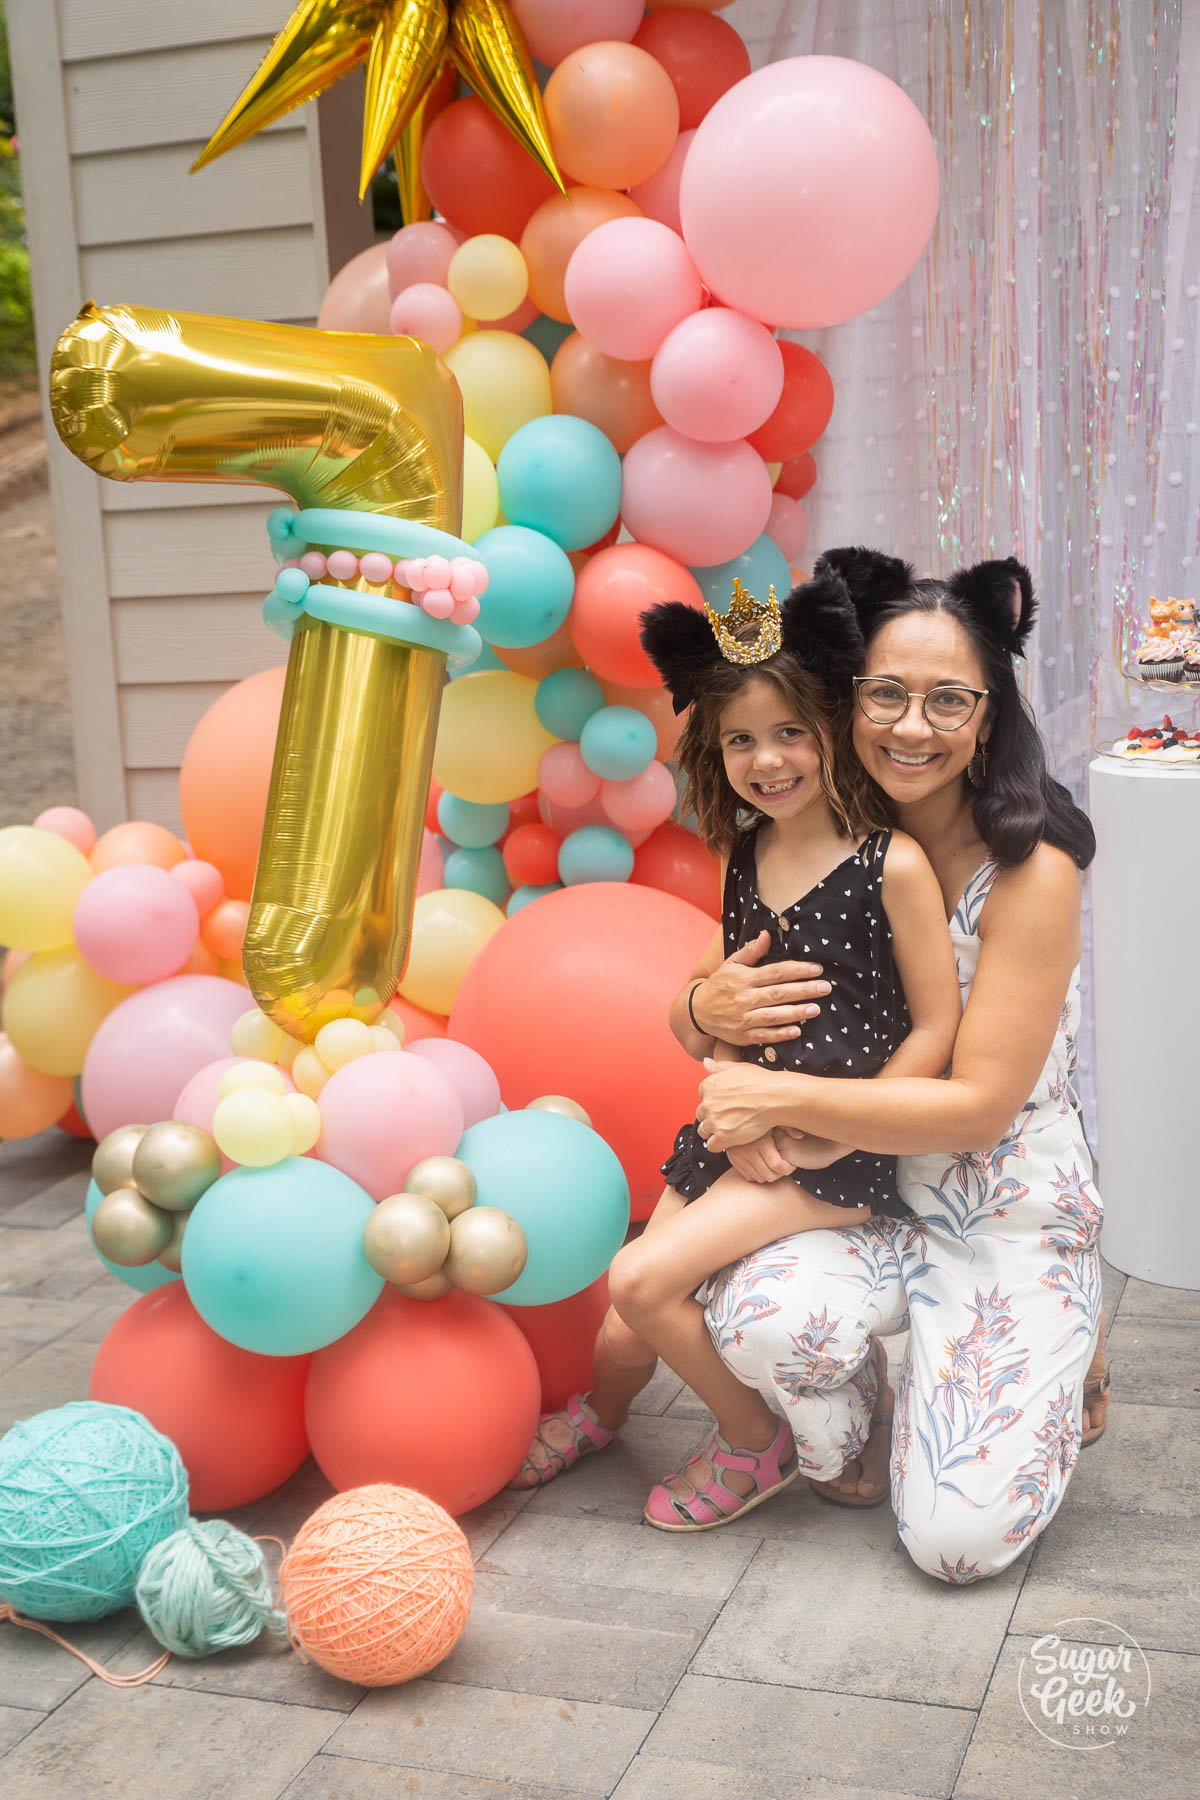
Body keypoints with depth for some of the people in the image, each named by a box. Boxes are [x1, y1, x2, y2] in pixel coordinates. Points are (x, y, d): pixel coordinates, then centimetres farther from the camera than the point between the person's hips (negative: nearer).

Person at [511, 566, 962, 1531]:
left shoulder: (893, 865, -15)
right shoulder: (744, 856, 4)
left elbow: (936, 1032, -13)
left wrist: (822, 1142, -13)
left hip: (842, 1150, -5)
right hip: (744, 1129, 6)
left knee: (643, 1279, -15)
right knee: (643, 1312, 7)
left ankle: (756, 1442, 10)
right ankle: (597, 1411, 43)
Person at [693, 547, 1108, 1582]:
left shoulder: (1031, 873, -17)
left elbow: (980, 1106, -19)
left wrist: (782, 1097, -21)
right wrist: (709, 1009, -17)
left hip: (1011, 1221, -3)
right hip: (866, 1196, 3)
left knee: (960, 1538, -10)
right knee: (759, 1316, -30)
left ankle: (1062, 1355, 21)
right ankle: (837, 1447, 6)